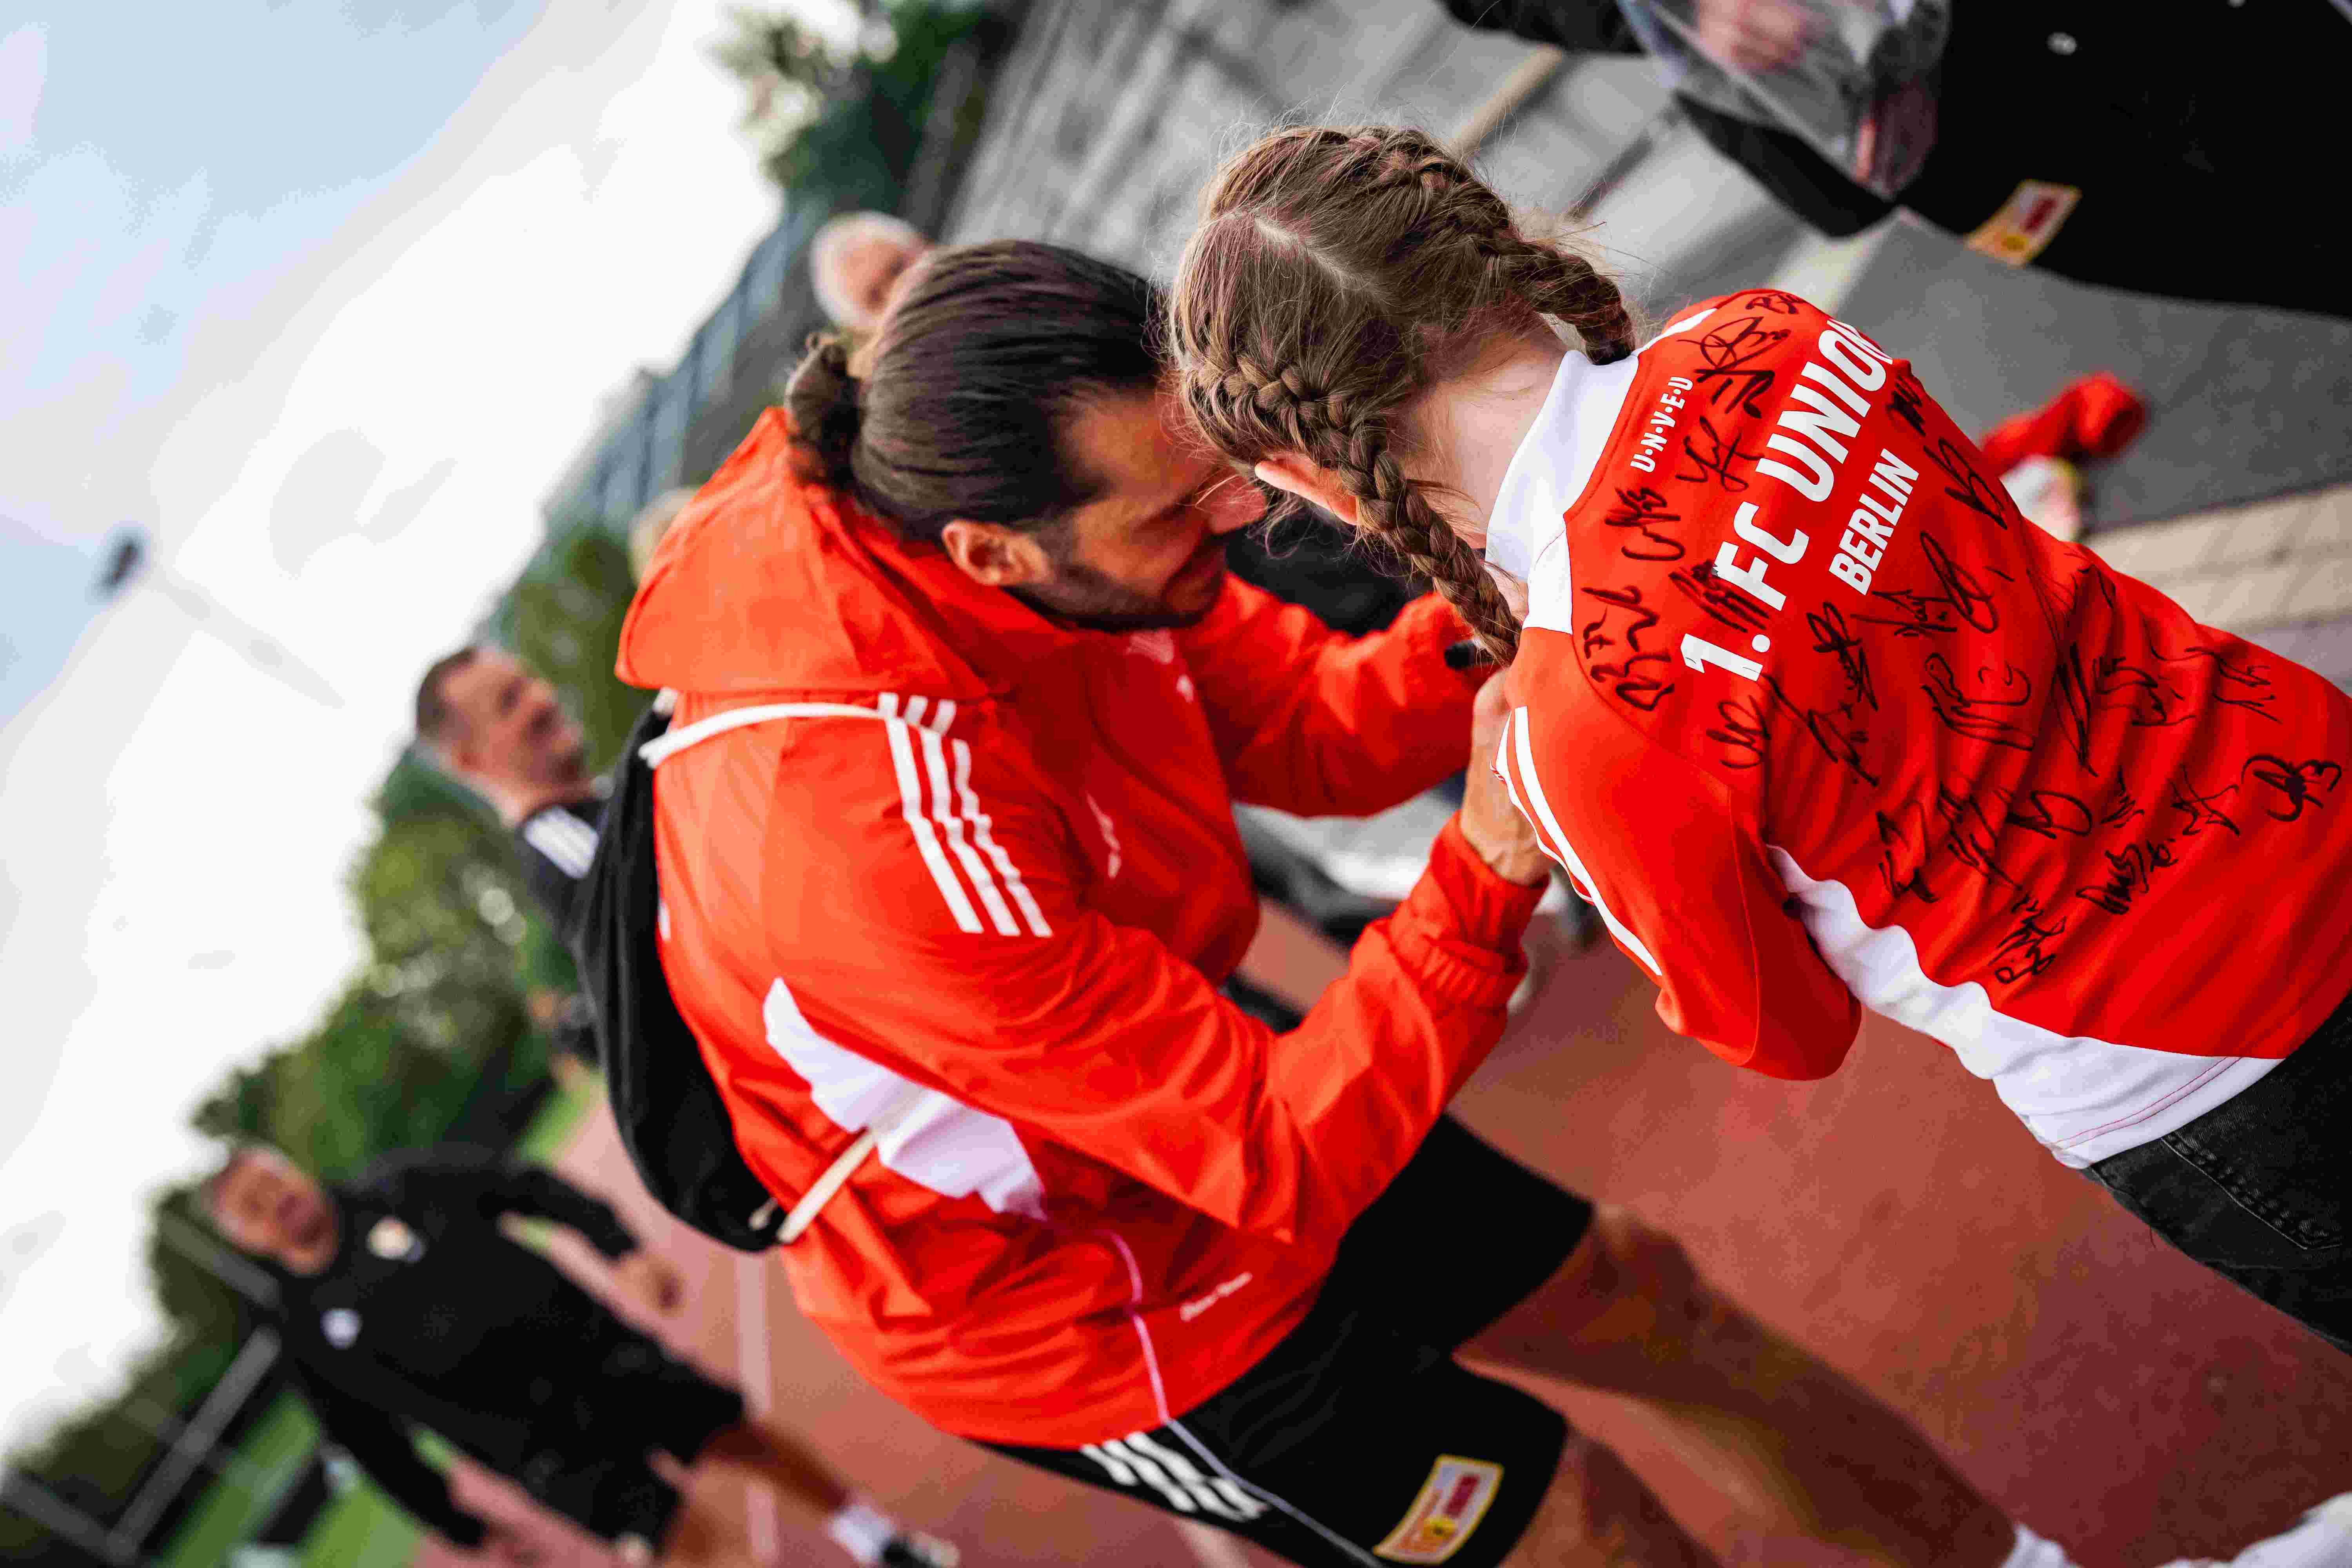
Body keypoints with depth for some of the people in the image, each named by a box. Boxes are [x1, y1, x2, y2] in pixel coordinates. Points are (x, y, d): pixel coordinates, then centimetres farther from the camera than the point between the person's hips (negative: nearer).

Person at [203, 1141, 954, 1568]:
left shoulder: (402, 1188, 1)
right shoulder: (310, 1337, 3)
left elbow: (528, 1187, 1)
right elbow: (373, 1442, 8)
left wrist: (623, 1250, -12)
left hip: (585, 1346, 1)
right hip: (535, 1443, -1)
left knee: (737, 1435, -2)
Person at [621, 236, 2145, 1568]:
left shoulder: (948, 504, -17)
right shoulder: (886, 834, -42)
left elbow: (1314, 732, -8)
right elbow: (1278, 1166, -33)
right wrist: (1494, 871, -39)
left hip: (1178, 1092, 8)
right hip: (1078, 1295, -7)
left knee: (1640, 1293, 18)